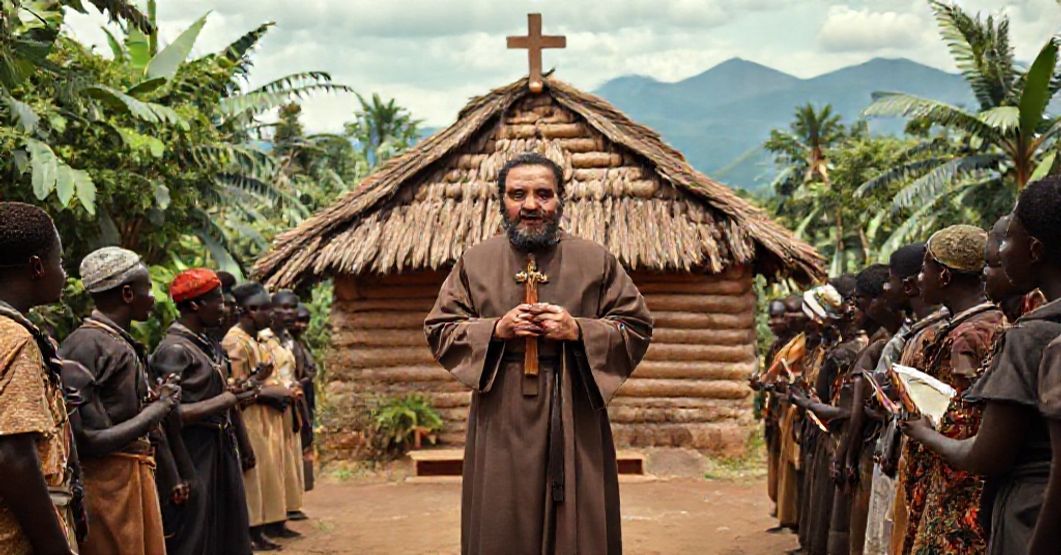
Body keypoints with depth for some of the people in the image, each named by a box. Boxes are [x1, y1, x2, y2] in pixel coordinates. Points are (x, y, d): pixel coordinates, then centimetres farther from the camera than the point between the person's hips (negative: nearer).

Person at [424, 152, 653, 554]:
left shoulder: (596, 261, 5)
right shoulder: (476, 261, 7)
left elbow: (637, 328, 4)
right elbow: (438, 330, 7)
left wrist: (578, 330, -11)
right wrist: (496, 329, -9)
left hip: (574, 420, 0)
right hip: (501, 423, 1)